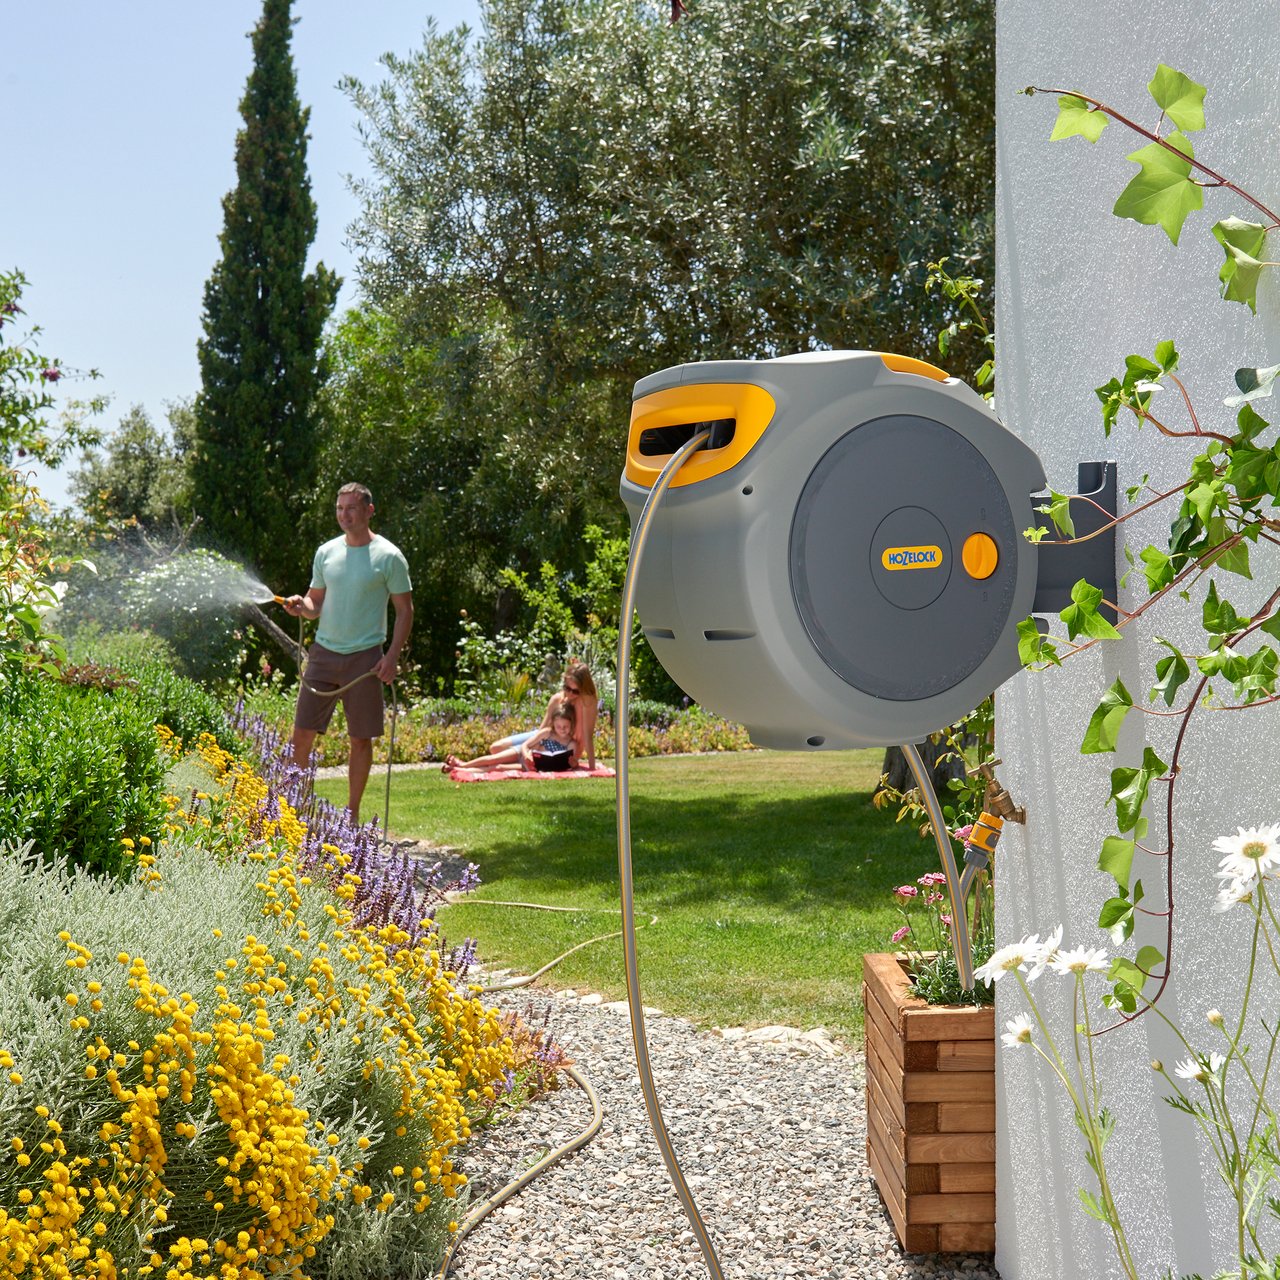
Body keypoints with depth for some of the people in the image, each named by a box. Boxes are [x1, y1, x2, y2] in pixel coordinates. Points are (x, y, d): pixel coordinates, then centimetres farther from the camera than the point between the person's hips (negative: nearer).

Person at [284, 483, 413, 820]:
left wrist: (392, 657, -11)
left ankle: (352, 815, 14)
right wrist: (300, 606, -8)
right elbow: (317, 602, 16)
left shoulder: (388, 556, -4)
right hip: (324, 651, 4)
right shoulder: (326, 552, 9)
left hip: (365, 658, -4)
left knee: (361, 739, 3)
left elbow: (405, 610, -2)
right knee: (302, 734, 1)